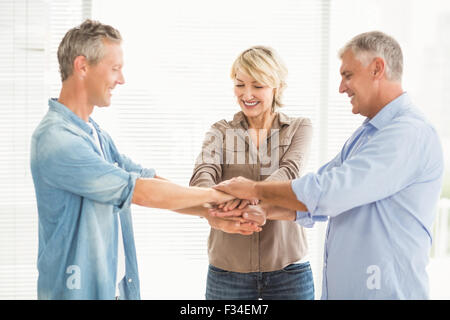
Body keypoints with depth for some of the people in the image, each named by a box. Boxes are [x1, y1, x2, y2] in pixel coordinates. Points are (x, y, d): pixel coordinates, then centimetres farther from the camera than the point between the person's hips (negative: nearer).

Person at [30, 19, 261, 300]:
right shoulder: (54, 138, -20)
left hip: (116, 284, 8)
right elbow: (141, 191, -21)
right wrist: (215, 194, -11)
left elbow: (151, 179, 7)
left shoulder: (96, 134, 11)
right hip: (79, 289, -8)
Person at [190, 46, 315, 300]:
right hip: (228, 268, 1)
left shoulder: (299, 128, 4)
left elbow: (291, 170, -16)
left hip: (288, 269, -1)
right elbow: (202, 174, -13)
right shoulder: (220, 132, 6)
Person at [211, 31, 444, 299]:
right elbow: (310, 203, 11)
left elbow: (329, 192, -24)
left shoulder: (410, 134, -17)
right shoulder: (364, 135, 16)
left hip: (384, 290, -8)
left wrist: (255, 189, -12)